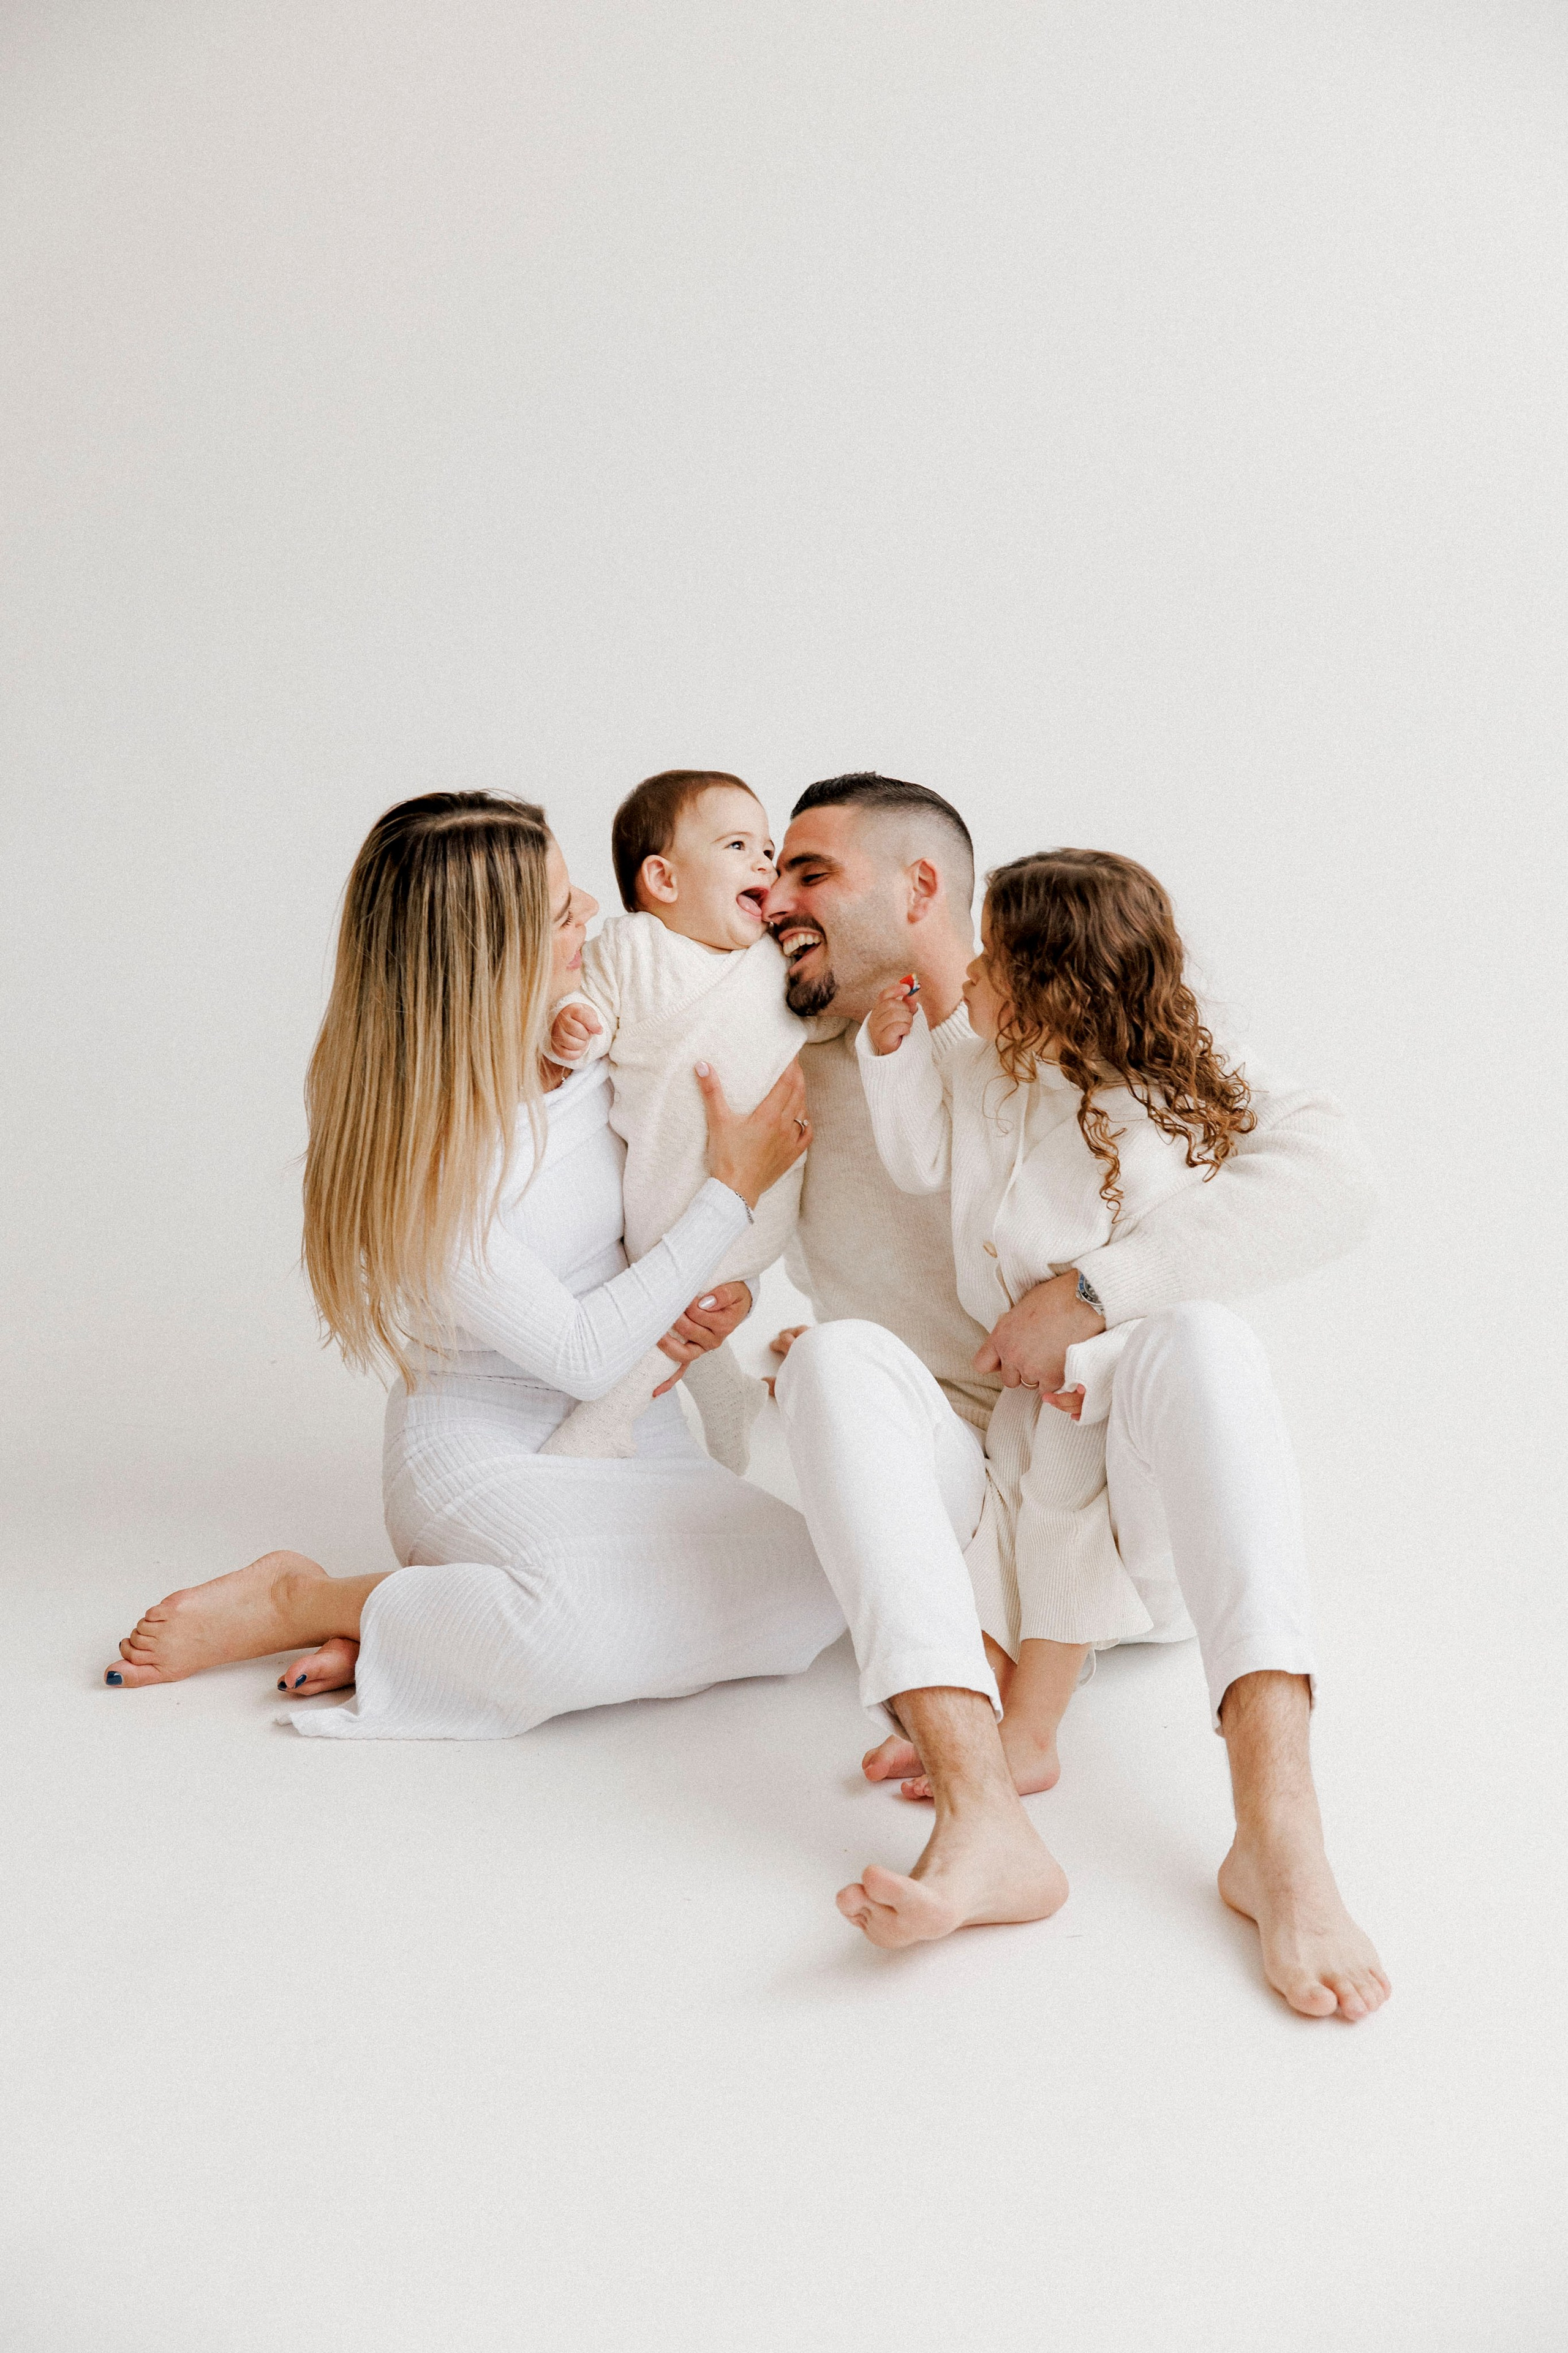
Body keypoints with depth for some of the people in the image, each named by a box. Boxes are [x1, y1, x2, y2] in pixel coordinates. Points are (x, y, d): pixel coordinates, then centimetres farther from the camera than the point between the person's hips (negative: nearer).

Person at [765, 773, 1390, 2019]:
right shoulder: (799, 1086, 10)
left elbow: (1332, 1174, -15)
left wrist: (1087, 1292, -22)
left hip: (1133, 1539, -1)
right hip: (943, 1523, 2)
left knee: (1199, 1335, -30)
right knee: (840, 1351, -27)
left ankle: (1281, 1833, -43)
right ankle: (983, 1825, -44)